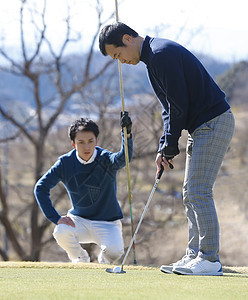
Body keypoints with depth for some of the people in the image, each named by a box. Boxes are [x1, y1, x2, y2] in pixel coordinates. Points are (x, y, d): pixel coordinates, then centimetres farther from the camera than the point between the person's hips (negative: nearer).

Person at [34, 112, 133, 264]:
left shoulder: (105, 159, -16)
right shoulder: (66, 163, -9)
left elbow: (123, 158, -39)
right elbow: (41, 187, -5)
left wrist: (127, 134, -59)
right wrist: (56, 218, -16)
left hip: (107, 223, -2)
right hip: (79, 220, 2)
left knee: (114, 250, -31)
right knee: (61, 232, -31)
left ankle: (104, 262, 10)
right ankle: (81, 260, 2)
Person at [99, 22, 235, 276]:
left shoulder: (162, 54, -17)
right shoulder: (153, 58, 16)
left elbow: (179, 105, -20)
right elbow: (170, 107, 18)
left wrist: (170, 147, -11)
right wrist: (164, 147, 6)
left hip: (213, 123, -11)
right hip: (201, 127, 11)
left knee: (199, 192, -11)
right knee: (190, 193, 11)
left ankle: (210, 260, -9)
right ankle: (195, 255, 13)